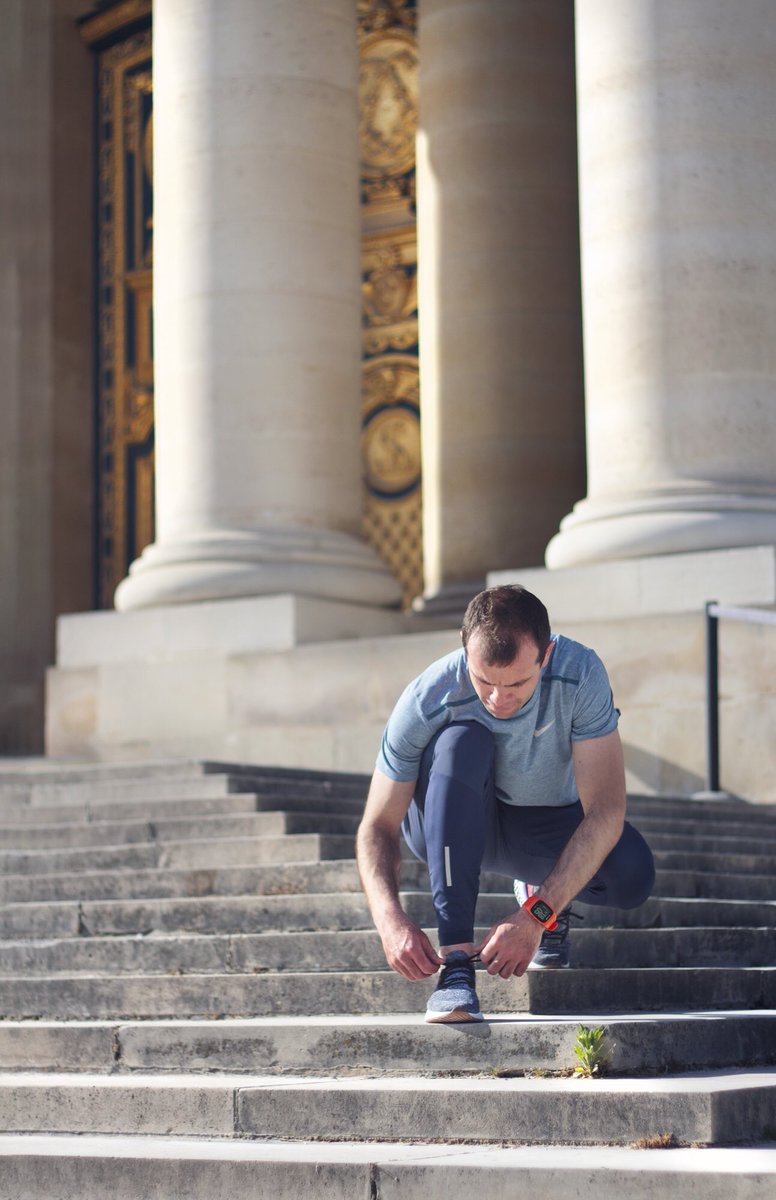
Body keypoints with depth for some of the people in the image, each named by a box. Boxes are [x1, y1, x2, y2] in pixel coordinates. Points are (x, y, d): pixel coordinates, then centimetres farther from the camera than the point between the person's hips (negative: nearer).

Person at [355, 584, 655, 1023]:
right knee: (461, 740, -35)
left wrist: (536, 916, -42)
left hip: (551, 826, 1)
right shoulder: (426, 702, -29)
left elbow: (605, 812, -32)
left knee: (632, 875, -30)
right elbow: (378, 827, -23)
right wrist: (391, 919, -42)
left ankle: (541, 894, 9)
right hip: (455, 826, -1)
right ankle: (456, 959, -35)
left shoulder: (580, 675, -29)